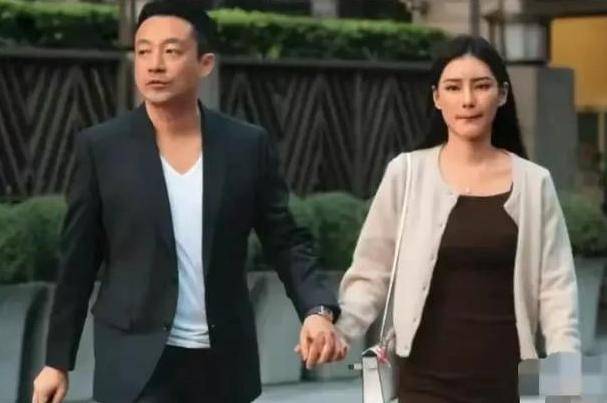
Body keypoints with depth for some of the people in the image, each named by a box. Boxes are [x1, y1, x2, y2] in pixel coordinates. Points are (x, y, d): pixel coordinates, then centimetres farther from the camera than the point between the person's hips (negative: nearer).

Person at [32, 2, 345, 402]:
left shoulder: (248, 146, 1)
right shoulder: (101, 147, -2)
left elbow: (287, 242, 3)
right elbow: (77, 263, 2)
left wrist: (318, 310, -16)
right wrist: (58, 360, 3)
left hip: (223, 364, 3)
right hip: (137, 364, -3)